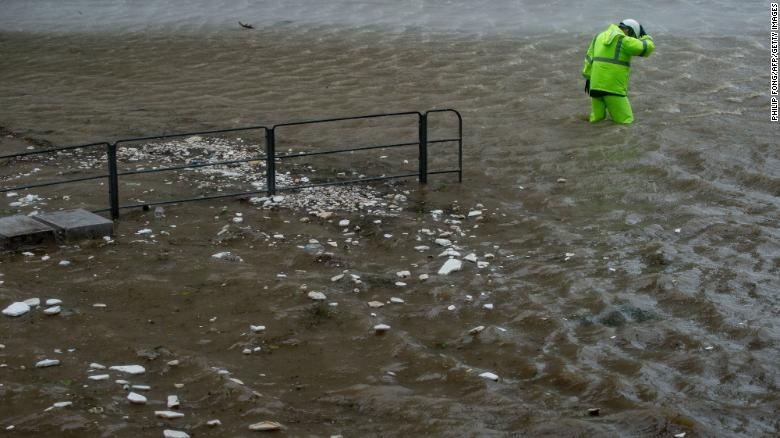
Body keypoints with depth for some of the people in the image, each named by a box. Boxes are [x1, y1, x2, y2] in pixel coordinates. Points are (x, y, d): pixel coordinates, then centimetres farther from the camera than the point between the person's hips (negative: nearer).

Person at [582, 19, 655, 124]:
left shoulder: (599, 37, 14)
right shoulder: (623, 40, -8)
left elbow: (590, 58, 13)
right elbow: (647, 48, -8)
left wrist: (588, 79, 16)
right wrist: (644, 35, 10)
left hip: (596, 84, 7)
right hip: (614, 87, -7)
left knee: (597, 118, 16)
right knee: (626, 122, -3)